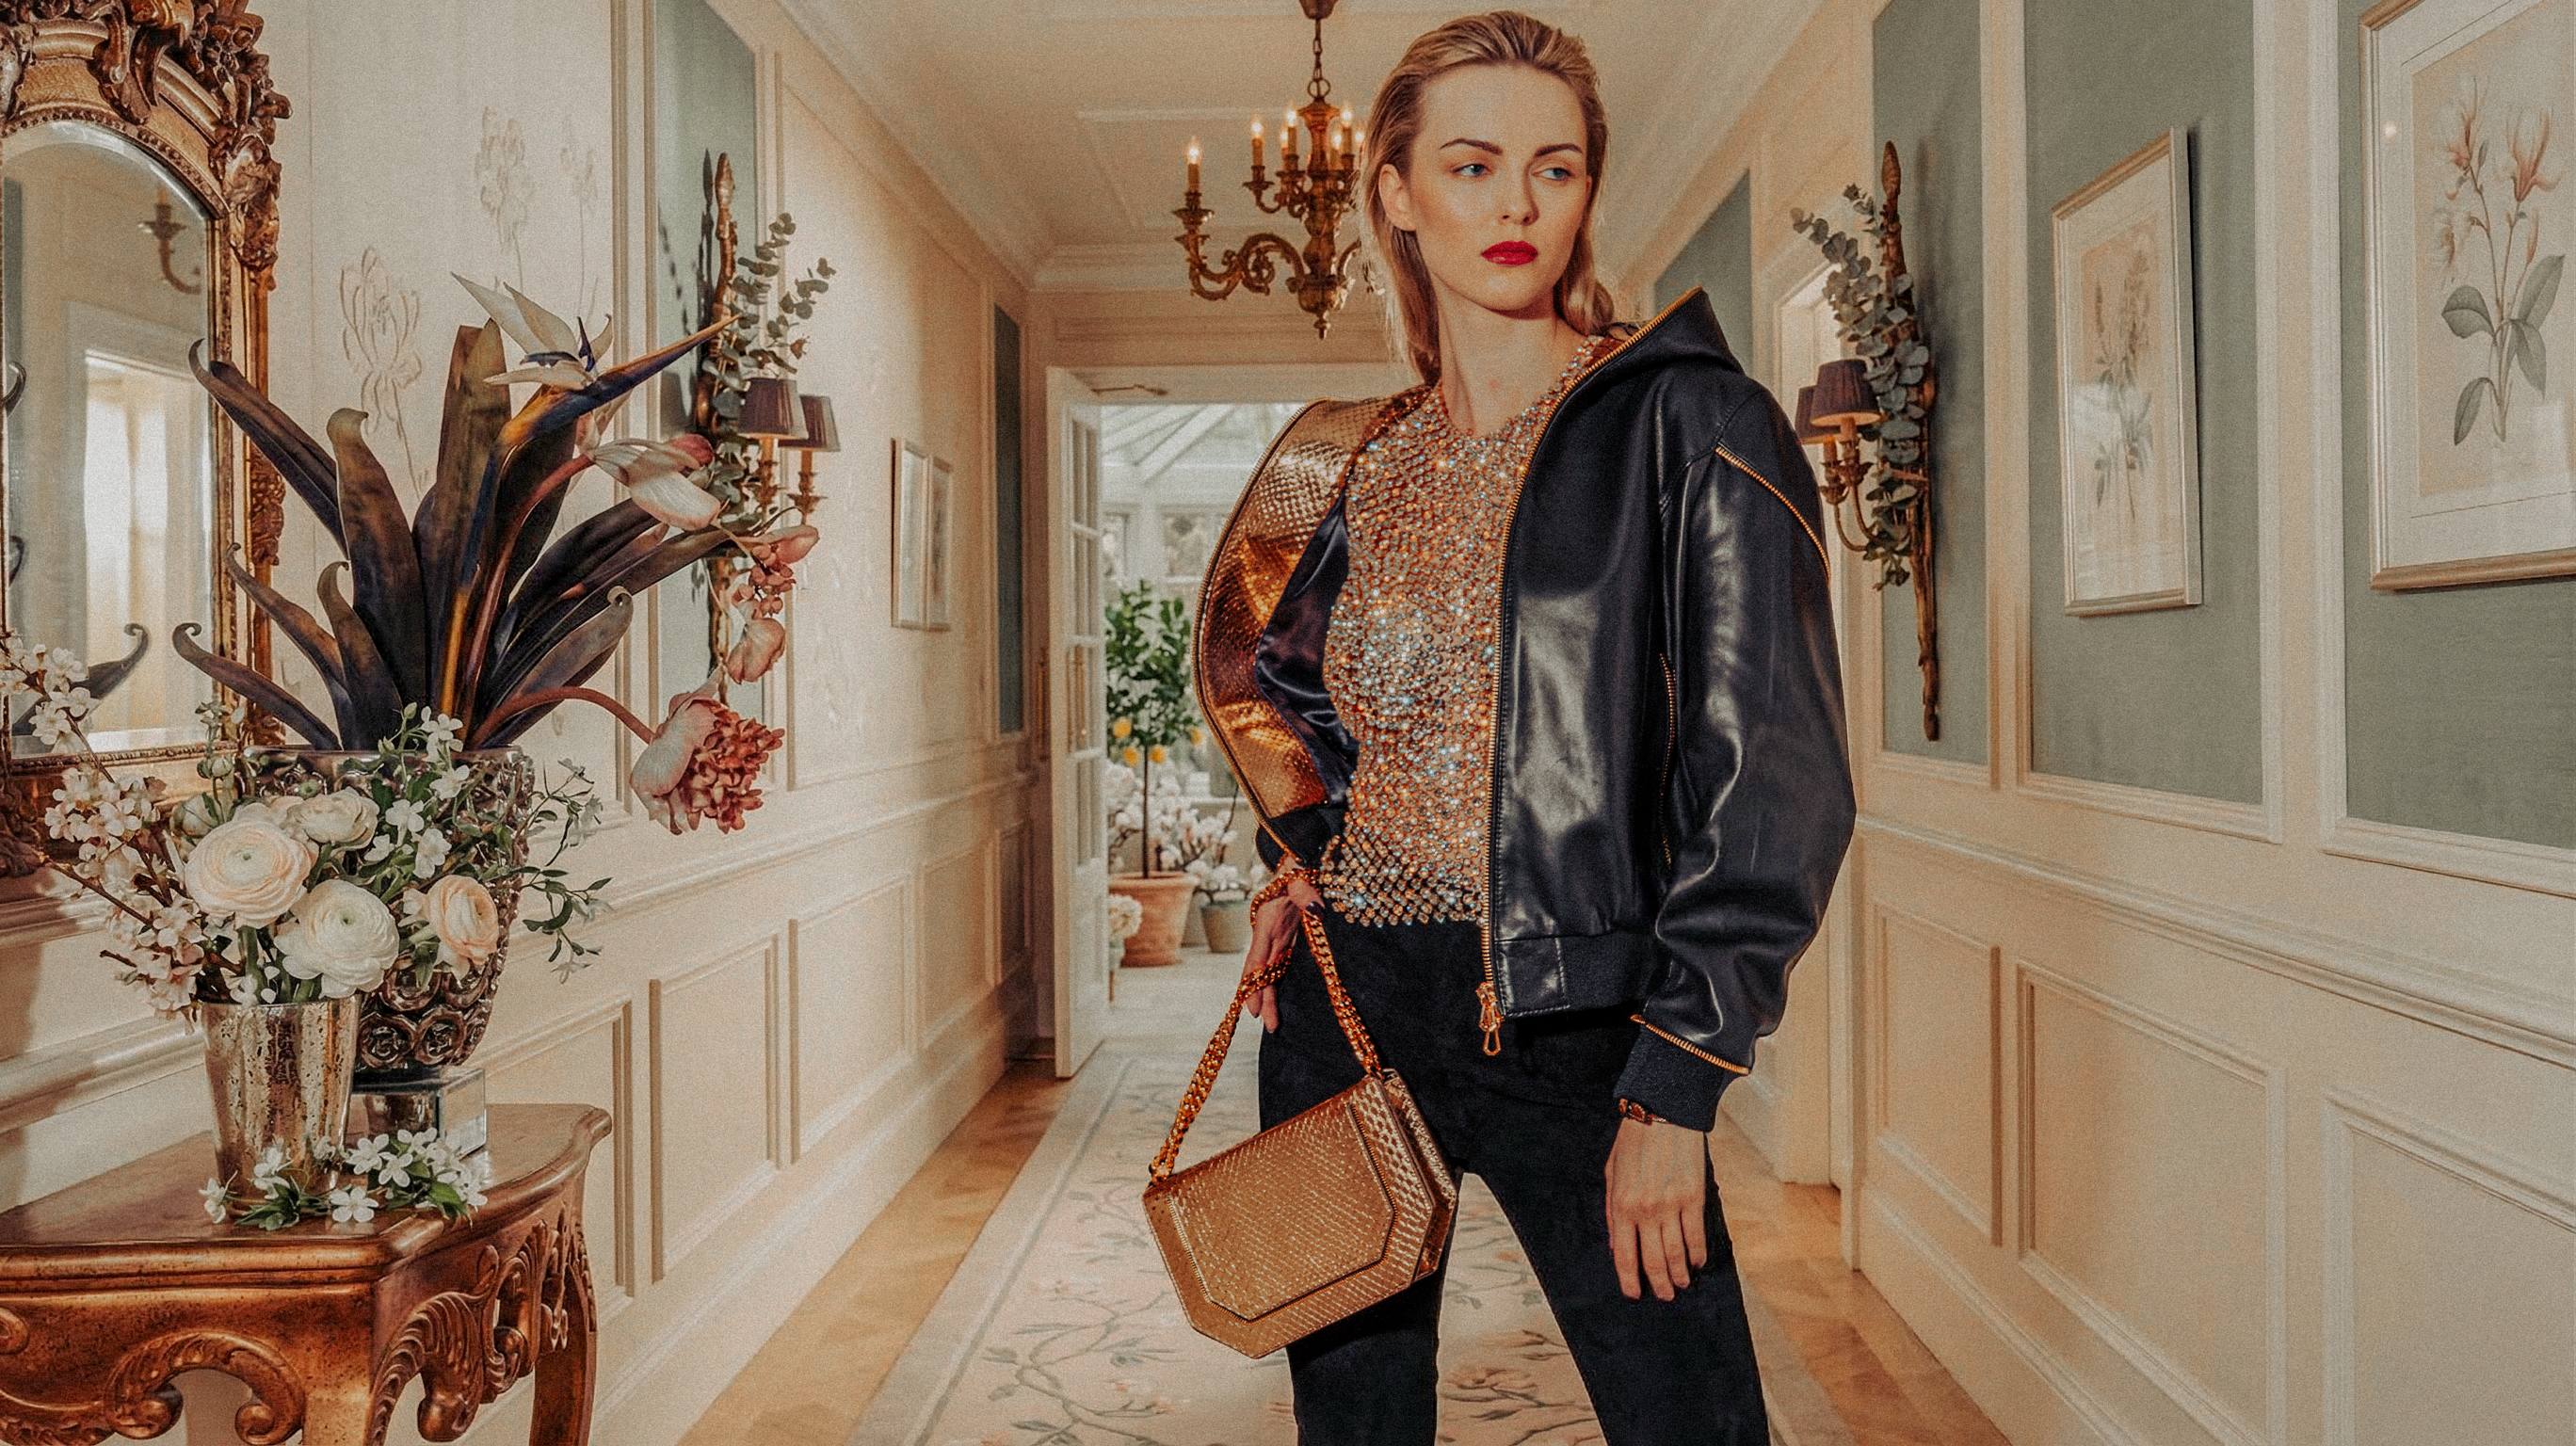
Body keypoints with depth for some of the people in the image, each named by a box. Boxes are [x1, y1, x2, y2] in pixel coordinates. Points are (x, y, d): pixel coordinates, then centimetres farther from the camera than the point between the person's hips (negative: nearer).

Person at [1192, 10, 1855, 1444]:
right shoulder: (1359, 466, 8)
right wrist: (1301, 859, 7)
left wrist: (1673, 1093, -14)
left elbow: (1775, 776, -11)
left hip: (1570, 1021, -4)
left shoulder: (1691, 425, -6)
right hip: (1346, 1006, 5)